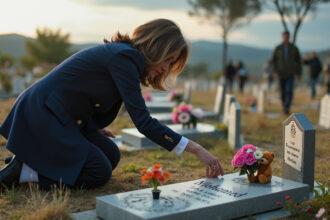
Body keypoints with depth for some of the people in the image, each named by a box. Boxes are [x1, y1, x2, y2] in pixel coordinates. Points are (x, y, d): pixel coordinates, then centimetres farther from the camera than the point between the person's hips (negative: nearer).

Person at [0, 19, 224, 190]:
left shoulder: (126, 56, 9)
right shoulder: (123, 57, -22)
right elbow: (144, 122, -26)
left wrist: (92, 129, 1)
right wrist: (196, 149, -25)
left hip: (61, 116, 10)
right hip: (41, 114, -10)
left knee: (111, 157, 11)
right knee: (99, 173, -10)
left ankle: (33, 159, 15)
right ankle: (22, 171, -4)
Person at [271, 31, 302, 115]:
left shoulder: (294, 48, -2)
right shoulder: (278, 48, -1)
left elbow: (298, 60, 6)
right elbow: (273, 60, 4)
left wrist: (299, 72, 5)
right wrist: (276, 70, -8)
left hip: (290, 74, -1)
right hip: (281, 74, 1)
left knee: (289, 91, -17)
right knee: (283, 91, 10)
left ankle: (287, 108, -23)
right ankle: (284, 106, 28)